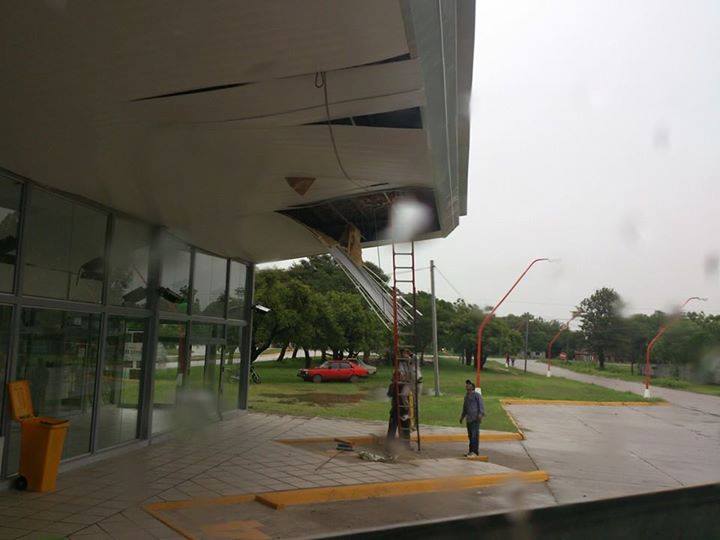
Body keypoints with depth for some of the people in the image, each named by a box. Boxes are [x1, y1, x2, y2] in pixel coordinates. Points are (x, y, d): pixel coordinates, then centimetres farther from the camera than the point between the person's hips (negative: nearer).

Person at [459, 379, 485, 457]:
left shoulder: (477, 395, -2)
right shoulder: (466, 396, 21)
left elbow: (481, 405, -11)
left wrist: (480, 414, -23)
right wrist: (462, 416, 32)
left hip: (475, 418, -8)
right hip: (468, 418, 8)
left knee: (474, 435, -12)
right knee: (470, 435, 10)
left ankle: (474, 451, -13)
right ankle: (471, 451, 17)